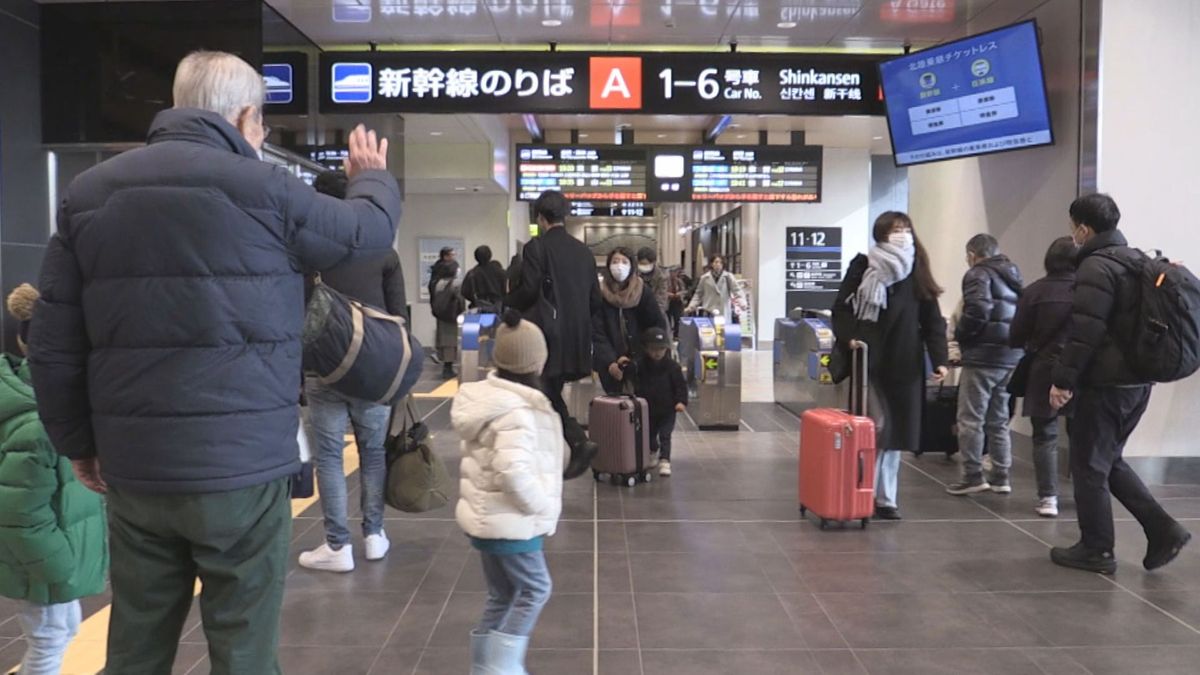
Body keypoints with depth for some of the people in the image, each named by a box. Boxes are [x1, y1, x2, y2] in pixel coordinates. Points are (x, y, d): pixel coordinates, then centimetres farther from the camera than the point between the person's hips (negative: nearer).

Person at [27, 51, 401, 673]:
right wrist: (373, 177, 30)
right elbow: (370, 229, 9)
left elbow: (52, 345, 6)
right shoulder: (260, 189, -8)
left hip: (133, 467, 5)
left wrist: (79, 442, 18)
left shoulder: (88, 192, 5)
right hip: (239, 465, -4)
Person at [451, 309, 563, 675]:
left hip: (486, 516, 9)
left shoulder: (487, 398, 6)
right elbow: (513, 470, -35)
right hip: (510, 522, -9)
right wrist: (540, 506, -19)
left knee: (502, 596, 18)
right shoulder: (518, 412, -23)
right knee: (534, 590, 7)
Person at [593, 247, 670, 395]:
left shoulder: (642, 291, -2)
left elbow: (659, 325, 3)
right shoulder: (600, 294, -4)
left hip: (640, 362, 0)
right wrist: (610, 361, -18)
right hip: (609, 364, 0)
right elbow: (597, 333, -6)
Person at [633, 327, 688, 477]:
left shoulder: (672, 366, -10)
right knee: (649, 435, 19)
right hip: (648, 409, 3)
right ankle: (652, 453, 45)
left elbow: (681, 385, -6)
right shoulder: (640, 366, -7)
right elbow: (636, 386, 2)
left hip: (667, 409, -3)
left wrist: (681, 401, -17)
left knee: (665, 435, -7)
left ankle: (664, 460, -5)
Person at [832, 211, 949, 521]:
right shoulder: (862, 266, -1)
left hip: (905, 365, 4)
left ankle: (886, 498, 18)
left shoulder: (917, 272, 9)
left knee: (896, 432, 7)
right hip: (869, 362, -4)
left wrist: (939, 359, -3)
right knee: (877, 427, -7)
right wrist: (849, 338, -18)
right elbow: (841, 309, -1)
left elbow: (932, 321, 7)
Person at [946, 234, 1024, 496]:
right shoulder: (1013, 276, 18)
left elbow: (978, 310, -21)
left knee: (970, 419, -1)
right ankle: (1001, 477, 17)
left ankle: (973, 476, -1)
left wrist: (960, 334, -7)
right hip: (1011, 357, 8)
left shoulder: (978, 274, -7)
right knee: (999, 420, 14)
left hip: (982, 356, -8)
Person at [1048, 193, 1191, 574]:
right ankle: (1163, 531, 11)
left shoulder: (1096, 266, -14)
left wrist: (1063, 379, -19)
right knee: (1110, 460, 19)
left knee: (1089, 465, 1)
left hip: (1104, 382, -9)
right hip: (1136, 380, 9)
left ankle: (1096, 550, 8)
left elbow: (1085, 331, -22)